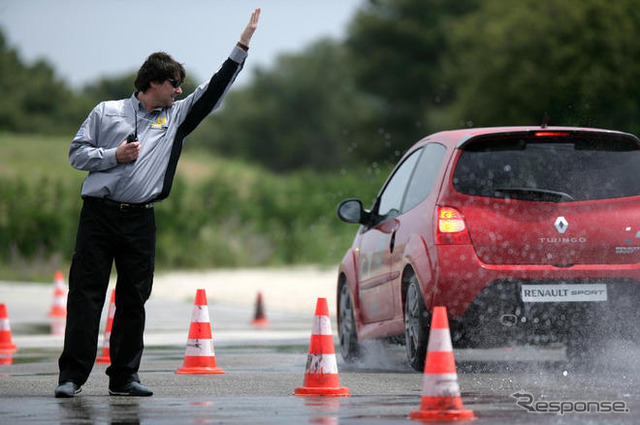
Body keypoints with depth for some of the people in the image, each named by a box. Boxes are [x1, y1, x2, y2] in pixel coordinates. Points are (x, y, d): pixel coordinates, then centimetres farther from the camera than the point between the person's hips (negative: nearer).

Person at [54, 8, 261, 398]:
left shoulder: (176, 117, 14)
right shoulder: (107, 112, 8)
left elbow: (214, 90, 12)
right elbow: (77, 153, 8)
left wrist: (243, 44, 7)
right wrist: (114, 155, -8)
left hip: (140, 220, 3)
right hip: (99, 214, -3)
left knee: (134, 300, 4)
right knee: (86, 294, -6)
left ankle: (124, 377, 9)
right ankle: (72, 376, -6)